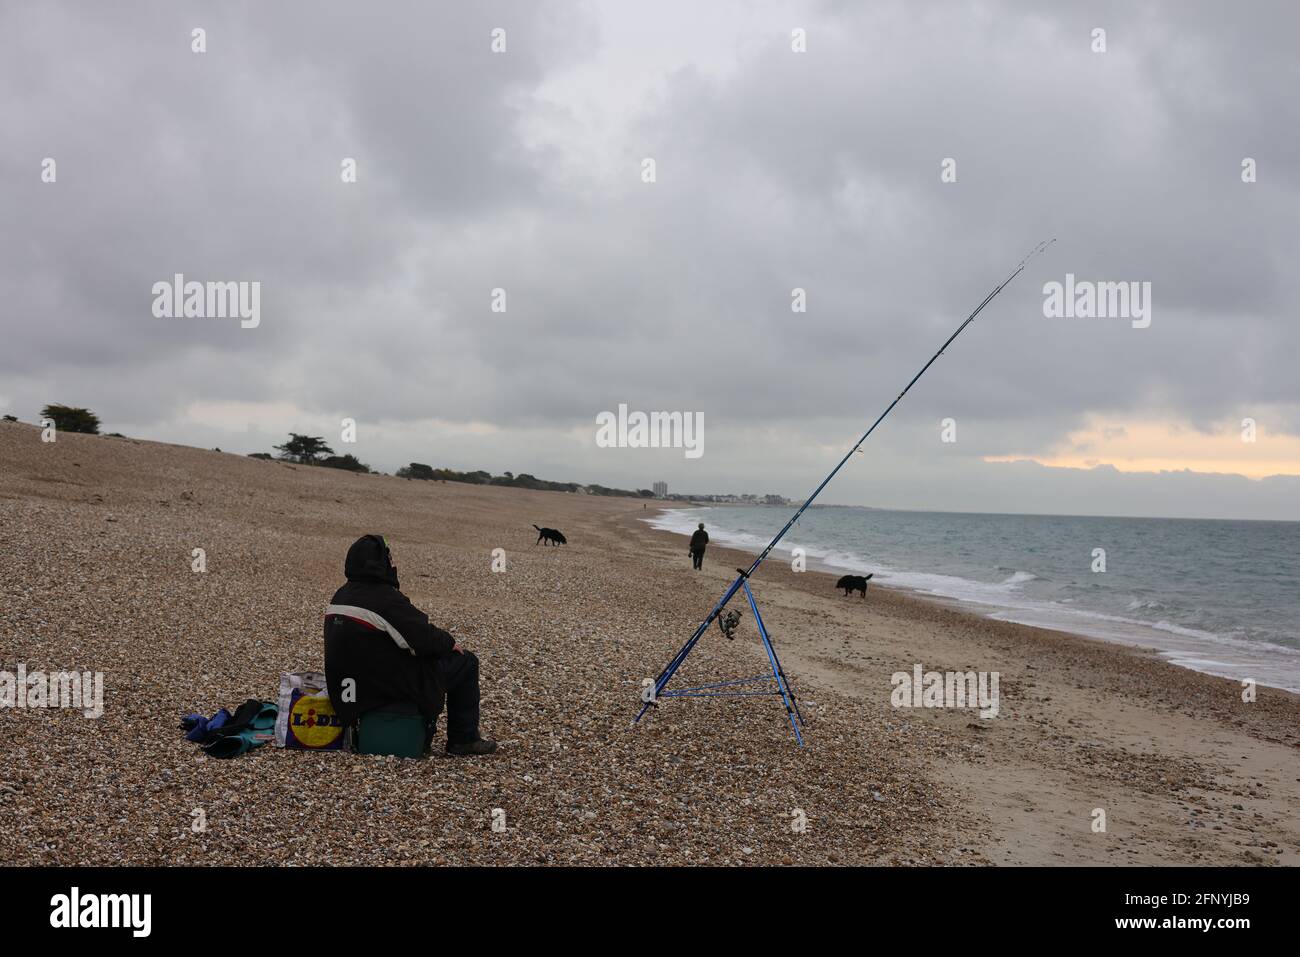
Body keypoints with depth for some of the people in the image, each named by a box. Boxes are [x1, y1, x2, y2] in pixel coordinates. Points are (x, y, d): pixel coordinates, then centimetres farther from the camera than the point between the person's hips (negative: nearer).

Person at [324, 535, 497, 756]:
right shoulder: (386, 600, -23)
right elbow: (425, 640, -23)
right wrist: (450, 642, -3)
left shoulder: (340, 596, 6)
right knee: (466, 663, 5)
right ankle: (464, 739, 11)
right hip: (391, 686, -9)